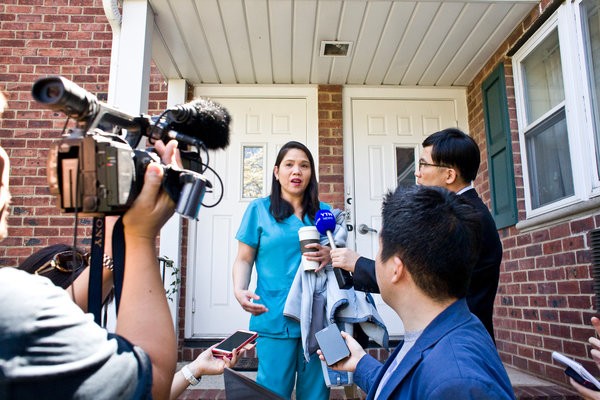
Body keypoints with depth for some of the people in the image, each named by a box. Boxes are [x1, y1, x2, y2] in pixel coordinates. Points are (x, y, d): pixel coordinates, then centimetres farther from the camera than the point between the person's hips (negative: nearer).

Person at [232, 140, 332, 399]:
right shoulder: (259, 209, 4)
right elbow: (244, 259, 4)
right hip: (276, 318, -2)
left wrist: (330, 255, -7)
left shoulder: (324, 212, 12)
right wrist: (240, 291, -14)